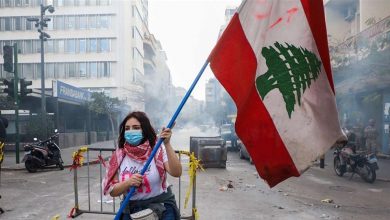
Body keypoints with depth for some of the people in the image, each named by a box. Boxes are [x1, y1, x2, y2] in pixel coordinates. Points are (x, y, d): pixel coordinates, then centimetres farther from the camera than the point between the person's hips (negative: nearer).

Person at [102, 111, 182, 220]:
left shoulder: (158, 150, -11)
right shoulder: (119, 156, -3)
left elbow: (176, 173, -25)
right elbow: (112, 191, -2)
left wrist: (167, 145, -34)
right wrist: (128, 183, -22)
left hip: (162, 208, -2)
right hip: (131, 210, 3)